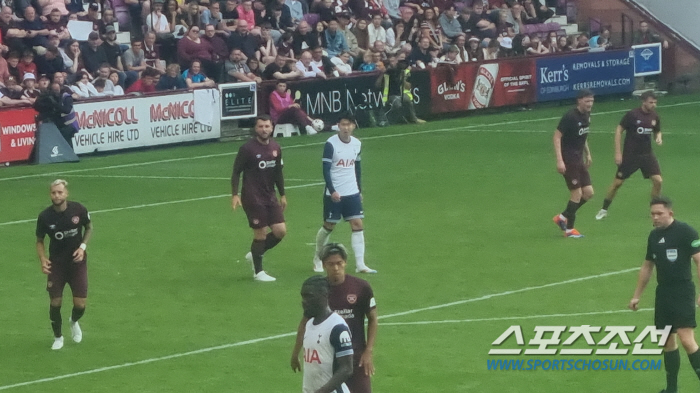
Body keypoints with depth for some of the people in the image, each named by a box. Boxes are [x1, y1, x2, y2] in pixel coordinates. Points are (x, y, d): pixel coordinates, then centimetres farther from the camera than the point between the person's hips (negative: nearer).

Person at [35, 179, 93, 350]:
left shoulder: (78, 210, -15)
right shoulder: (45, 217, -15)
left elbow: (89, 227, 6)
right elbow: (39, 240, 1)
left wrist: (83, 247, -9)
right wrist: (43, 259, -17)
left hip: (77, 261, 0)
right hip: (56, 264, 0)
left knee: (80, 304, -2)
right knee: (55, 302, -2)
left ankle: (74, 321, 35)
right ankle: (58, 337, 23)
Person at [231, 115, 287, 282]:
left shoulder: (276, 148, 6)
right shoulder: (247, 148, -12)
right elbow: (236, 172, -8)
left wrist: (282, 195, 16)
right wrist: (235, 195, -16)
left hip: (270, 196, 6)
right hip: (252, 198, -6)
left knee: (280, 231, 1)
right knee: (260, 233, -4)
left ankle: (255, 254, 24)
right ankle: (258, 272, 11)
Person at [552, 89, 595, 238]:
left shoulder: (586, 116, 6)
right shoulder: (570, 117, -19)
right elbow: (557, 137, -19)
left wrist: (588, 154, 20)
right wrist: (559, 160, -24)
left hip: (579, 159, 9)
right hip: (568, 159, -9)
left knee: (588, 192, 6)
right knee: (577, 193, -5)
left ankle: (562, 217, 21)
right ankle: (569, 229, 9)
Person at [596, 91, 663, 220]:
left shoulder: (654, 116, -1)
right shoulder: (632, 115, -15)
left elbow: (657, 131, 16)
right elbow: (619, 130, -9)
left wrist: (658, 138, -9)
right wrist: (618, 152, -12)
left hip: (647, 154, 4)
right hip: (630, 155, -4)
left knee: (658, 180, -9)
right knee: (617, 182, 1)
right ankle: (604, 210, 17)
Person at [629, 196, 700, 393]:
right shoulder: (654, 236, 12)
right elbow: (647, 266, 24)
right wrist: (637, 295, 25)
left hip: (683, 292, -7)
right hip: (663, 293, 7)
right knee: (667, 342, 10)